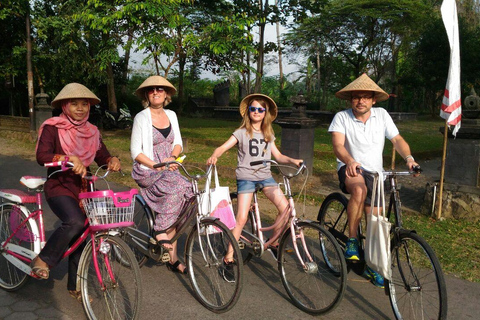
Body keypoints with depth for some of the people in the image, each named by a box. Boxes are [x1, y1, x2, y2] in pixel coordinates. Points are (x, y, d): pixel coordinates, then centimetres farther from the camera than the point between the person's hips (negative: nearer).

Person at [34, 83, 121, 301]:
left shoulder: (92, 132, 10)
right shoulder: (52, 127, -5)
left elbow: (102, 156, 6)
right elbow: (42, 156, -17)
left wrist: (112, 161, -18)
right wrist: (68, 159, -34)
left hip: (84, 188, 5)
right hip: (59, 187, -5)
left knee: (80, 237, 8)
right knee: (75, 222, -32)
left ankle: (75, 286, 23)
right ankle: (43, 261, -9)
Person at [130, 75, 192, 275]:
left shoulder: (171, 115, 11)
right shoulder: (141, 118, -6)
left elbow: (178, 143, 9)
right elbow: (135, 151, -10)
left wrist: (172, 158, -12)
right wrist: (157, 167, -20)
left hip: (169, 170, 5)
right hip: (147, 171, -5)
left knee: (171, 213, -4)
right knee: (179, 186, -31)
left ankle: (173, 259, 5)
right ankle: (159, 232, -18)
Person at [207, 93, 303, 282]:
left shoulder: (268, 134, 14)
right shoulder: (242, 132, 0)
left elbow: (278, 156, 16)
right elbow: (223, 147, -9)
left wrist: (293, 161, -1)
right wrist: (214, 156, -30)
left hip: (265, 176, 4)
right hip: (246, 177, -4)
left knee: (285, 207, -14)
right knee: (241, 218, -14)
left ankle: (273, 243, 9)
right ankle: (228, 260, -2)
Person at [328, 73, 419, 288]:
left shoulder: (382, 115, 1)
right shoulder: (341, 117, -8)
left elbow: (397, 139, -2)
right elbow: (338, 145, -22)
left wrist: (409, 157, -23)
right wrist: (350, 161, -43)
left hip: (375, 173, 4)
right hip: (350, 169, -3)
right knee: (359, 189, -39)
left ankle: (371, 266, 20)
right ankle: (352, 240, -21)